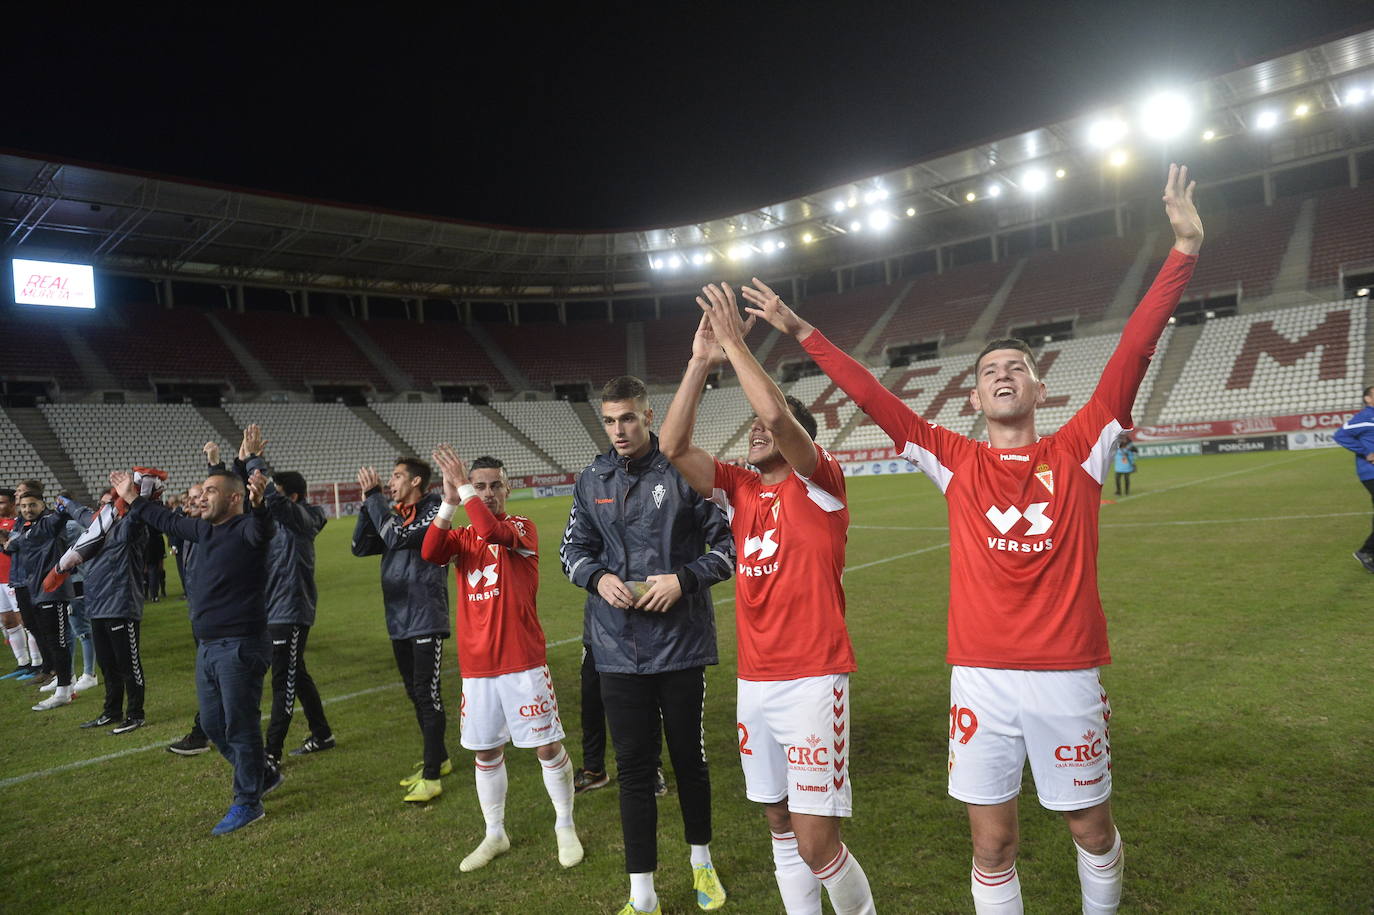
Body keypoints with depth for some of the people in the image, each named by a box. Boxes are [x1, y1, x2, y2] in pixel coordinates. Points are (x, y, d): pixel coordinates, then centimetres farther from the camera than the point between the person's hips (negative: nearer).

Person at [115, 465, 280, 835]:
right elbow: (168, 521, 30)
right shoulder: (206, 529, 11)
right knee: (213, 724, 18)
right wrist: (134, 500, 37)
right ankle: (262, 776, 36)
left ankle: (247, 803, 14)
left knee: (240, 726, 0)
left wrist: (258, 505, -59)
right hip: (207, 647, 9)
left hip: (240, 647, -9)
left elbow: (263, 529, -39)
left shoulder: (246, 528, -14)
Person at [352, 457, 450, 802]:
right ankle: (438, 759, 29)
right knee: (415, 693, 15)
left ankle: (432, 776, 0)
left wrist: (375, 495, -15)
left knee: (428, 695, -6)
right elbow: (360, 547, 6)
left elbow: (398, 537, -23)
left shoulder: (433, 511, -9)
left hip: (426, 620, -8)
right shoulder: (393, 514, 13)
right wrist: (368, 502, -2)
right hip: (399, 621, 8)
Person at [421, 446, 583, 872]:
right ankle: (495, 835, 32)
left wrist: (463, 487, -23)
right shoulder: (462, 537, 9)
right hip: (476, 665, 4)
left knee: (549, 746, 2)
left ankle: (565, 827, 23)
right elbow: (430, 553, -14)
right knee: (486, 753, 14)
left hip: (523, 662, -4)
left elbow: (494, 532, -27)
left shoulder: (523, 528, -3)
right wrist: (449, 501, -23)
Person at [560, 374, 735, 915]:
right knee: (633, 767, 9)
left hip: (680, 645, -2)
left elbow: (728, 544, -4)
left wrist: (684, 579, -17)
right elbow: (572, 550, 13)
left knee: (688, 757, 13)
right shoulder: (592, 480, 4)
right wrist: (598, 577, -7)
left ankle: (702, 861, 39)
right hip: (618, 648, 3)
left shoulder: (685, 472, -8)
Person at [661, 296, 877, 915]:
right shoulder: (739, 490, 10)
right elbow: (673, 447, -1)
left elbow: (778, 415, -22)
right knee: (782, 828, 15)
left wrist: (735, 343, -14)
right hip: (754, 683, 6)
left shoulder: (819, 483, -5)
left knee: (816, 844, -3)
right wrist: (701, 362, -6)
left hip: (812, 682, -6)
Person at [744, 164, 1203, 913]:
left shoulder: (1078, 450, 0)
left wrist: (1185, 248, -10)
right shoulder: (955, 461, 2)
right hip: (980, 677, 0)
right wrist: (801, 333, 2)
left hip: (1068, 676, 0)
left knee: (1093, 830, 18)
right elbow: (871, 396, 2)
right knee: (992, 844, 9)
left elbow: (1133, 353, -6)